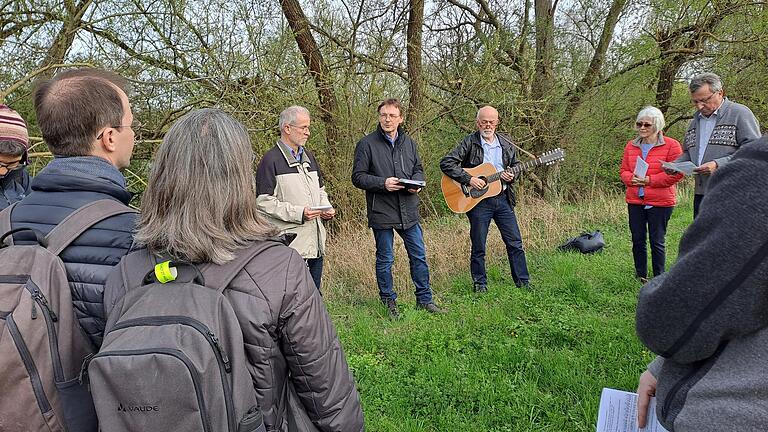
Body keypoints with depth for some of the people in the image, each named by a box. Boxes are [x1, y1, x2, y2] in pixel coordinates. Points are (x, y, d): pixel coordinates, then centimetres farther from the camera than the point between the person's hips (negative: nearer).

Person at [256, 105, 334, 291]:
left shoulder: (309, 156, 16)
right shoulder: (271, 160, -8)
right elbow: (263, 201, -13)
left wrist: (326, 207, 5)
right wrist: (298, 213, -20)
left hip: (316, 241, 8)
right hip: (290, 243, -7)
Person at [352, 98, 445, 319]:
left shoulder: (409, 142, 9)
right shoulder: (366, 144, -6)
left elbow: (418, 169, 19)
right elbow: (358, 177, -7)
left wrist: (417, 183, -3)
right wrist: (383, 183, -20)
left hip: (408, 211, 4)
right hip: (381, 212, -4)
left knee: (419, 255, 11)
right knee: (385, 259, 8)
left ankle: (424, 299, 25)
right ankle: (389, 301, 25)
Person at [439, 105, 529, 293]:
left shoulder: (506, 143, 8)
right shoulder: (469, 142, -7)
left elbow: (516, 164, 20)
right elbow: (446, 163, -14)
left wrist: (511, 176, -3)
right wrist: (469, 179, -21)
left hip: (503, 198, 4)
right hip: (478, 200, -4)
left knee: (515, 243, 8)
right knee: (478, 247, 5)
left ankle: (523, 281, 20)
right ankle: (480, 283, 21)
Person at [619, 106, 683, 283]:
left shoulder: (671, 145, -5)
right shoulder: (631, 146, 11)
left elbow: (677, 173, -10)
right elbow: (623, 170, 12)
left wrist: (650, 180, -18)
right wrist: (631, 178, -11)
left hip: (660, 202, -4)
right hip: (635, 201, 5)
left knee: (657, 241, 3)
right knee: (637, 240, 10)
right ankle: (641, 277, 23)